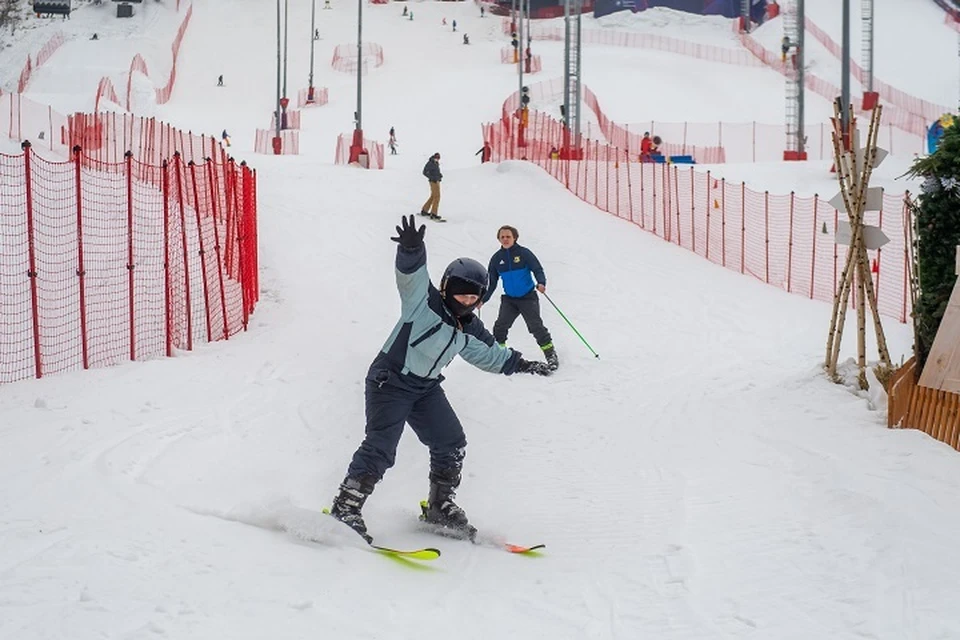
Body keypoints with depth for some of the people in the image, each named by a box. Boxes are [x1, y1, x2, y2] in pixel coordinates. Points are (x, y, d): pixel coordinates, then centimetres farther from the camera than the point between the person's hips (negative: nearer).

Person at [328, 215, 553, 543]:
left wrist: (520, 364, 26)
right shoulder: (424, 301, -12)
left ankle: (440, 506, 20)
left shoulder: (469, 330, 9)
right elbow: (412, 274, -31)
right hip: (389, 380, -8)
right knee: (380, 447, -20)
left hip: (426, 388, 8)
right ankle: (345, 509, -18)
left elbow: (491, 355, 26)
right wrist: (411, 249, -51)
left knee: (452, 443, 4)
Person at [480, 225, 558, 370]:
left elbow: (537, 270, -8)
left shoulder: (524, 253, -8)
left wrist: (541, 283, -28)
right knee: (500, 326, -11)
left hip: (528, 297, -3)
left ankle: (551, 354, 0)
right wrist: (483, 299, 4)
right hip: (509, 299, 3)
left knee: (536, 326, -11)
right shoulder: (496, 258, 3)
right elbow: (491, 282, 10)